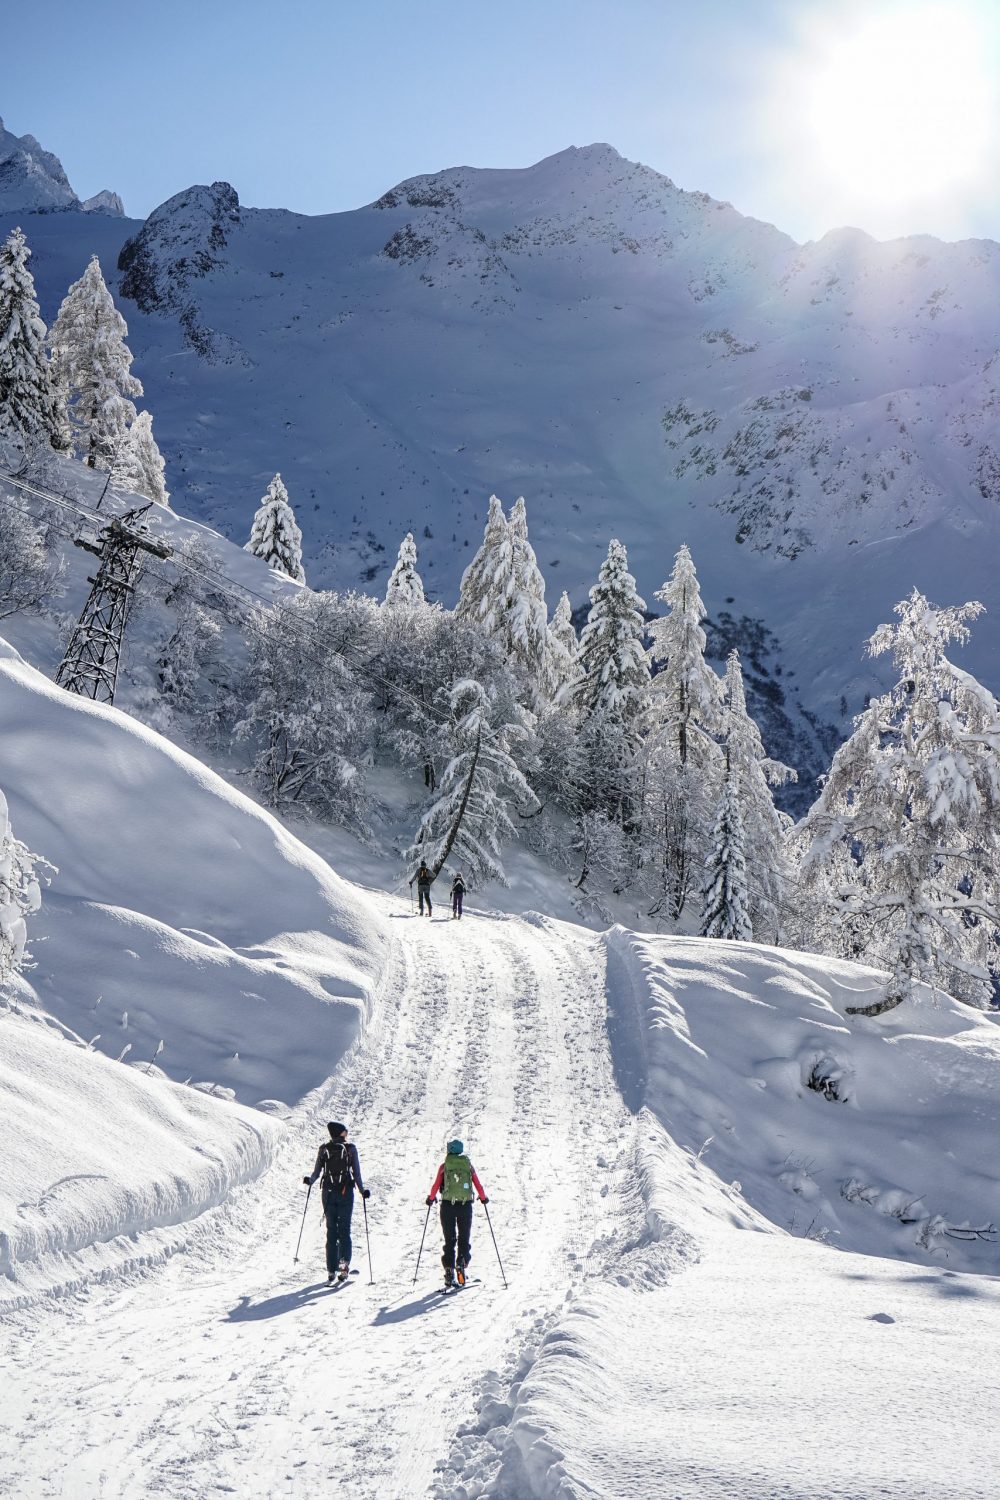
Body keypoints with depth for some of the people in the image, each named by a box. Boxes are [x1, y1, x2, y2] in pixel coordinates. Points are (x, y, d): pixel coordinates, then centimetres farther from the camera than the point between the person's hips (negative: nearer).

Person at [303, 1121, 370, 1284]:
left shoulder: (324, 1148, 1)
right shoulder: (351, 1148, -4)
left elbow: (317, 1172, 1)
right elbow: (356, 1172, -5)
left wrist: (309, 1181, 21)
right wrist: (362, 1190, 7)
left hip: (328, 1193, 2)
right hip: (346, 1192, -2)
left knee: (331, 1231, 9)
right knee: (344, 1229, 7)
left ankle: (331, 1271, 6)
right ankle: (345, 1262, -11)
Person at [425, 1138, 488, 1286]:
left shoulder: (444, 1166, 4)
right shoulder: (468, 1164, 7)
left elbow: (436, 1185, 4)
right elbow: (478, 1185, 9)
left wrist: (431, 1198, 22)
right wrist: (483, 1198, 26)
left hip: (448, 1205, 0)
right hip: (466, 1205, 0)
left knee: (449, 1239, 8)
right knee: (464, 1238, 11)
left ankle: (449, 1270, 1)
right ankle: (461, 1263, -8)